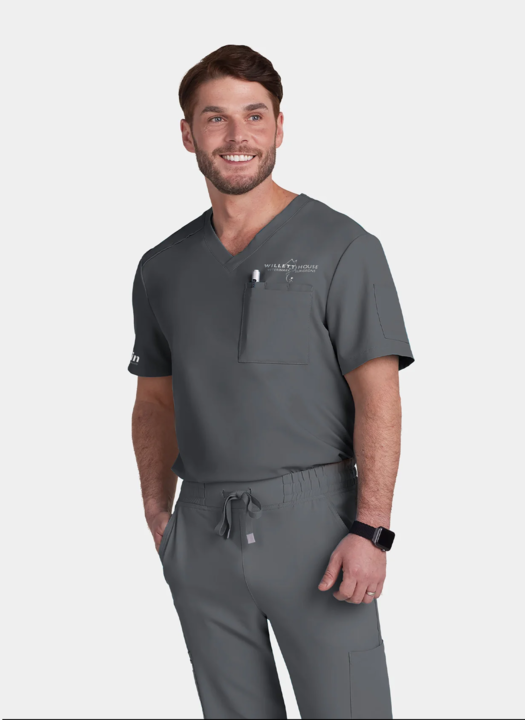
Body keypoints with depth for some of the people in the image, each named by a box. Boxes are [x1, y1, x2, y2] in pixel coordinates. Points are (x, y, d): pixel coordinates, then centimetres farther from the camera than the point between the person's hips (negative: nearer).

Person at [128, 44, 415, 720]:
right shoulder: (162, 268, 11)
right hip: (201, 530, 4)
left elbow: (377, 395, -8)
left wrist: (370, 529, -16)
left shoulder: (342, 247, -3)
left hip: (312, 517, -4)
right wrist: (157, 514, 7)